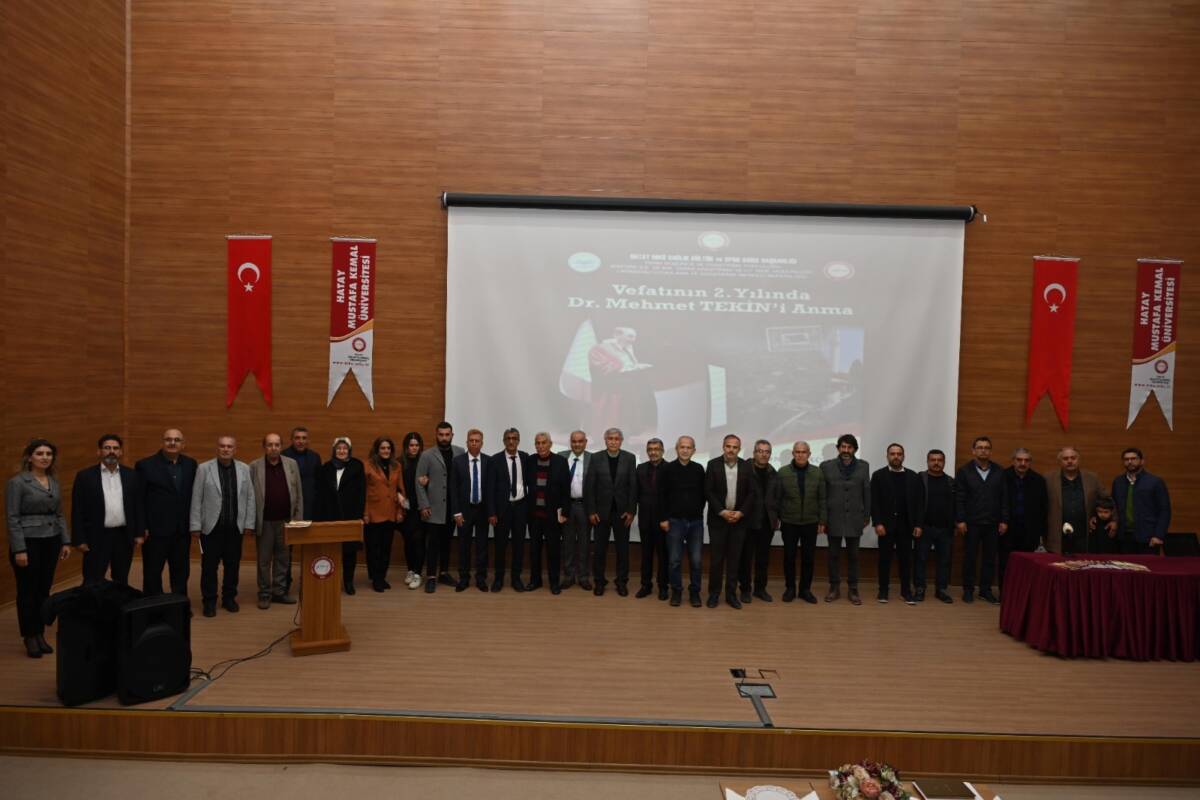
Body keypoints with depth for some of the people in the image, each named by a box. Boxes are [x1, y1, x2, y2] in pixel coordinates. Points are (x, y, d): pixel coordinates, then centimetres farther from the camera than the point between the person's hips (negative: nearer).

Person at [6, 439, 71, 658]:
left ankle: (40, 635, 20)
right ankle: (30, 638, 15)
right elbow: (12, 518, -12)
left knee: (44, 590, 11)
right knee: (27, 591, 4)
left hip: (51, 541, 5)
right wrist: (19, 549, -16)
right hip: (28, 542, -5)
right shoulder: (17, 482, -9)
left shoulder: (54, 482, 9)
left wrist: (66, 541, 8)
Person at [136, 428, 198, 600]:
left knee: (181, 572, 12)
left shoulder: (190, 464, 6)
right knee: (152, 573, 8)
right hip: (155, 529, -4)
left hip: (182, 530, 4)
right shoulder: (145, 465, -6)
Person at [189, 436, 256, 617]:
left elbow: (250, 498, 5)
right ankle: (209, 601, 18)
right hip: (211, 526, -2)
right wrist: (195, 525, -5)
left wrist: (249, 524, 2)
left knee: (233, 566, 9)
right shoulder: (203, 468, -2)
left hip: (235, 527, 2)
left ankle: (229, 598, 24)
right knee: (209, 566, 6)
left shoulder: (244, 469, 3)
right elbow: (196, 499, -2)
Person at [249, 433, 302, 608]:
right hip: (264, 521, -2)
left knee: (283, 558, 8)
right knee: (264, 559, 6)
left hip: (286, 520, 2)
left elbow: (298, 493, 6)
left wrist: (298, 518, 2)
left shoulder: (292, 464, 4)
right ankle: (264, 594, 16)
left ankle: (280, 591, 19)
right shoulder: (254, 466, -2)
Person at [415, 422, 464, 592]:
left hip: (453, 506, 3)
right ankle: (431, 577, 6)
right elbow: (419, 482, -4)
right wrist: (424, 505, -9)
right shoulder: (427, 455, -3)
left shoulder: (460, 453, 3)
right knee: (433, 543, 0)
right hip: (434, 507, -3)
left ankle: (444, 573, 23)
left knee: (447, 541, 12)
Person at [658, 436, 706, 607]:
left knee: (696, 560, 4)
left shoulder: (699, 469, 3)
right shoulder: (668, 469, -2)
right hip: (675, 521, -1)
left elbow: (703, 494, 9)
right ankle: (676, 591, 16)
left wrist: (698, 512, 4)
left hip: (696, 521, 2)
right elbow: (662, 495, -1)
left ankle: (694, 592, 17)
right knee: (674, 559, 3)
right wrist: (663, 518, -5)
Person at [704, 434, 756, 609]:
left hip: (739, 518, 2)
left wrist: (741, 513, -9)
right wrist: (722, 512, -13)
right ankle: (714, 593, 13)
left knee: (734, 558, 6)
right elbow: (708, 492, -6)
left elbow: (751, 493, 3)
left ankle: (731, 594, 15)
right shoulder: (713, 465, -3)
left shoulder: (747, 467, 3)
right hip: (718, 518, -2)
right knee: (716, 558, 2)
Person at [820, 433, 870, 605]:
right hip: (834, 518, 0)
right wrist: (822, 518, -1)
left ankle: (853, 589, 16)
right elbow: (821, 494, 1)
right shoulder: (826, 466, -1)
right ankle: (834, 588, 18)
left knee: (853, 555, 7)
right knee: (834, 555, 7)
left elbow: (867, 492, 5)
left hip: (854, 518, 1)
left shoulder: (863, 466, 3)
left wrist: (867, 516, 4)